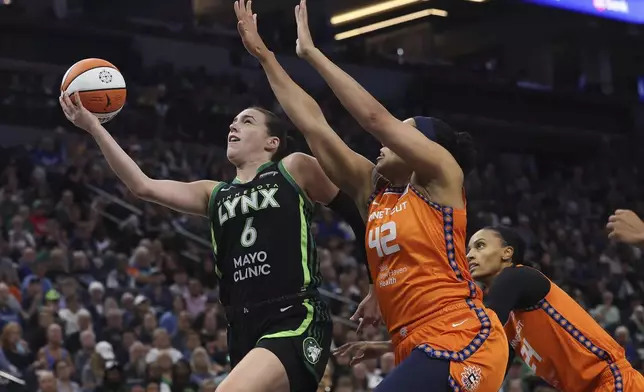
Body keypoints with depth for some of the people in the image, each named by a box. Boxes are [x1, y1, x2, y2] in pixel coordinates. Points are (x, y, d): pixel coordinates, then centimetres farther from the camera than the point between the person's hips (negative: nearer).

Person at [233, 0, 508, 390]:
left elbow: (375, 116, -12)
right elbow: (313, 125, 14)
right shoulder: (372, 189, 16)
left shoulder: (442, 175, -1)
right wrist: (263, 54, 12)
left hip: (461, 341, -8)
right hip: (420, 350, 8)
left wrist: (311, 51, -5)